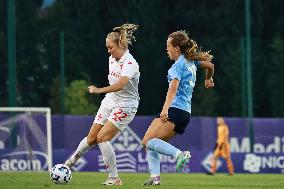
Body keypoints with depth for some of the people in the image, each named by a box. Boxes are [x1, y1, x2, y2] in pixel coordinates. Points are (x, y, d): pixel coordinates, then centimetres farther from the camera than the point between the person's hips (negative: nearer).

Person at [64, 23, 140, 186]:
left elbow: (120, 84, -40)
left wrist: (99, 90, -45)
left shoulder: (130, 64, -24)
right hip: (110, 102, 7)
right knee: (92, 138, 8)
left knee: (102, 137, -18)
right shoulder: (112, 59, 3)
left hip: (126, 106, -7)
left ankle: (115, 178, -9)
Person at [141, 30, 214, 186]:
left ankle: (179, 154, -29)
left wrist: (165, 109, -35)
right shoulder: (191, 61, 16)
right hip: (186, 113, 10)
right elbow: (210, 66, 34)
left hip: (175, 109, -10)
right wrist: (208, 80, 56)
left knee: (148, 141, -18)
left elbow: (173, 88, -24)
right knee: (151, 144, 10)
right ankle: (155, 177, 0)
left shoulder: (178, 65, -9)